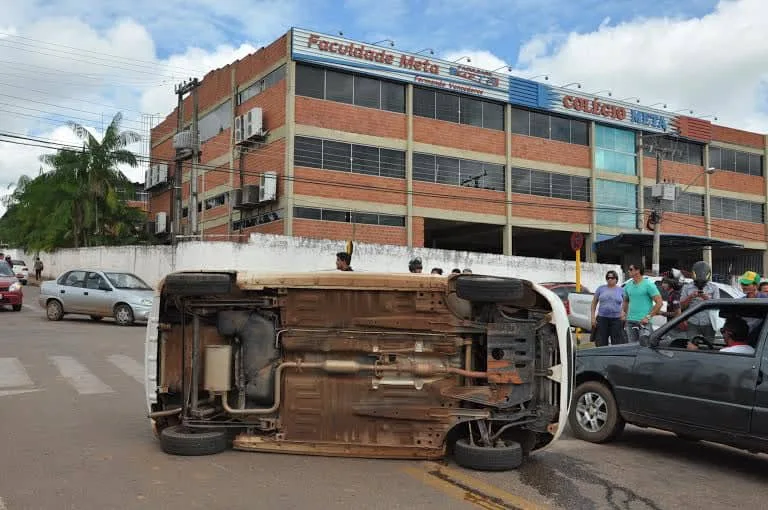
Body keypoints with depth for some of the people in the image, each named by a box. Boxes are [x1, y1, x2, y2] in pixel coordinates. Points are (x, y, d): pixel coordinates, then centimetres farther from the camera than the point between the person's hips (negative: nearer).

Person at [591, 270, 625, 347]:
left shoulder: (621, 290, 7)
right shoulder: (601, 289, 7)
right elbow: (594, 303, 10)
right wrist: (593, 317, 2)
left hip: (616, 319, 0)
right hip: (602, 318, 1)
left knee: (617, 343, -1)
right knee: (601, 343, 1)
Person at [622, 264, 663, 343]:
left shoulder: (648, 284, -7)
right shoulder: (628, 285, 12)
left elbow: (659, 302, -9)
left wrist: (648, 317, -14)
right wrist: (623, 311, 9)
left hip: (643, 321, -6)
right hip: (630, 321, 6)